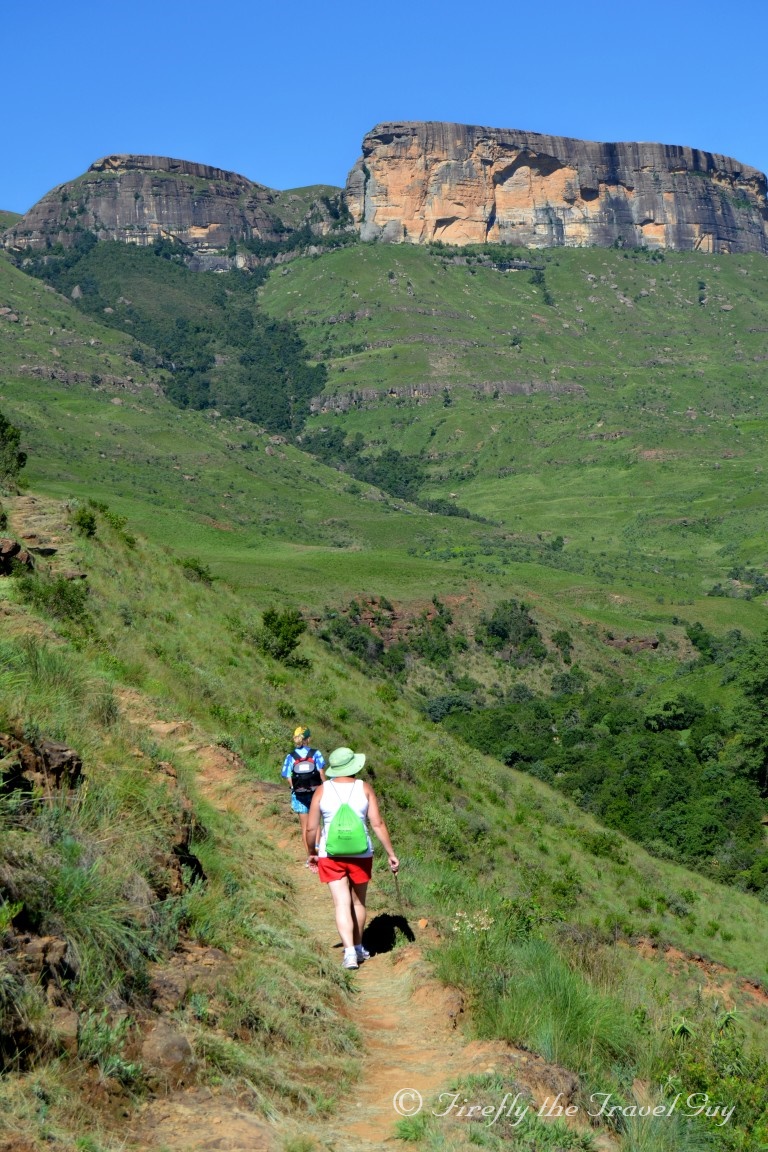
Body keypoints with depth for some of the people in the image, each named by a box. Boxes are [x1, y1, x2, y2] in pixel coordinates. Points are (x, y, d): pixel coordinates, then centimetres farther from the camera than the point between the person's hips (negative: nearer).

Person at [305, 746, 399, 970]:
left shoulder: (322, 791, -3)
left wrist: (311, 853, 15)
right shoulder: (364, 788, -4)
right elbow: (378, 824, -6)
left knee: (342, 903, -1)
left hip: (330, 855, 0)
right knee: (358, 902, 17)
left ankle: (350, 952, -13)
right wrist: (391, 854, 1)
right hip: (360, 854, 1)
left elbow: (311, 828, -2)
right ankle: (358, 948, 29)